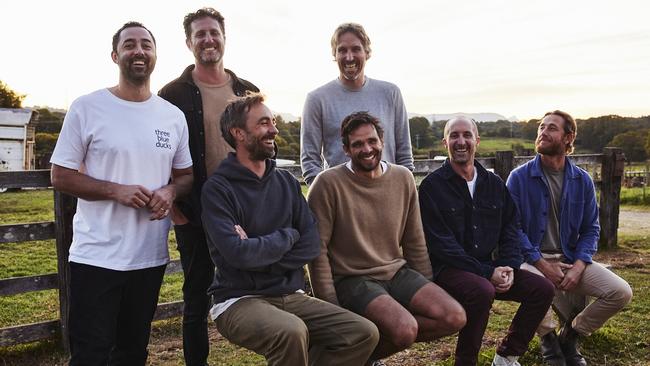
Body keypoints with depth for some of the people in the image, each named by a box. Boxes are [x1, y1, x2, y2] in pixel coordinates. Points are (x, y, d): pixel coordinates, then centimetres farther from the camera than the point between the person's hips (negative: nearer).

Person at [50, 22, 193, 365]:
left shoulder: (173, 116, 6)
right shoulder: (86, 108, -5)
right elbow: (61, 177, -4)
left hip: (151, 257, 4)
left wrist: (170, 191, -9)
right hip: (96, 257, -3)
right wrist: (115, 190, -19)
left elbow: (185, 175, 14)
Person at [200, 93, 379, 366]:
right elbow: (237, 252, -20)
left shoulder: (287, 182, 9)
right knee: (292, 332, -35)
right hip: (239, 300, -5)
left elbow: (311, 245, 1)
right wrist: (287, 235, -6)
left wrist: (260, 255, -13)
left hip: (291, 295, 5)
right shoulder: (218, 188, -7)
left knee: (364, 333, -12)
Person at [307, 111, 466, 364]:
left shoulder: (404, 178, 5)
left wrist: (429, 293, 12)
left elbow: (415, 244, 11)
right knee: (405, 329, -29)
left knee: (455, 317, -12)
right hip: (352, 279, -6)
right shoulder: (328, 184, -11)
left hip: (397, 272, 6)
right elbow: (318, 250, -11)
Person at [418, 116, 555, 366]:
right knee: (482, 291, -34)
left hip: (488, 268, 6)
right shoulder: (432, 185, -8)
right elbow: (440, 243, -14)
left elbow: (509, 229, 12)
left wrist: (509, 266, -8)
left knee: (543, 289, -8)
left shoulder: (494, 183, 11)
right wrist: (487, 273, -18)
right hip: (446, 269, -6)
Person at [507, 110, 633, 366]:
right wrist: (542, 265, -17)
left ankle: (570, 336, 11)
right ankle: (549, 339, 0)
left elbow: (591, 229, 6)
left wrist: (578, 266, -11)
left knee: (621, 292, -16)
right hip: (533, 258, -3)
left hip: (571, 258, 4)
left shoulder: (582, 180, 6)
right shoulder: (519, 177, -5)